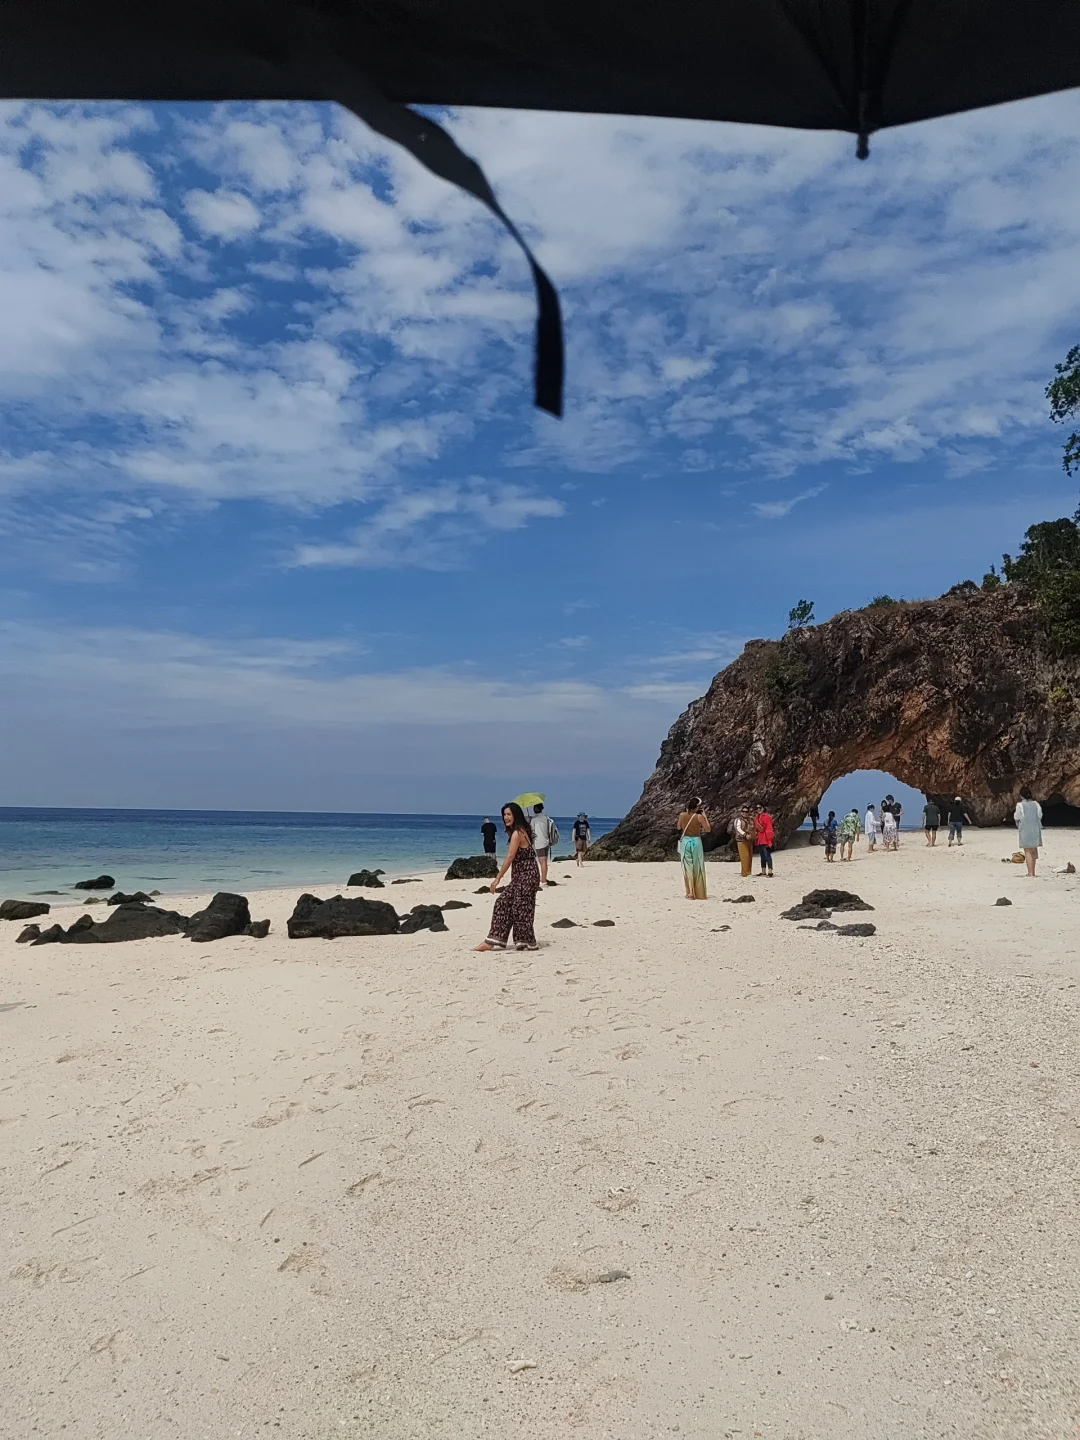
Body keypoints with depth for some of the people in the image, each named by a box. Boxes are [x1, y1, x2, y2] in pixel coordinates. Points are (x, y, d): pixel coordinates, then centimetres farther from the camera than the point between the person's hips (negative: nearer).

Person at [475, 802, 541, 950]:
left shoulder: (517, 833, -17)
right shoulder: (521, 831, 12)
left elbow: (510, 857, -19)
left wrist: (498, 878, -18)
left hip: (526, 875, -10)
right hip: (520, 876, 10)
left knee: (521, 908, -2)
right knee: (503, 903, 9)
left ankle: (528, 943, 10)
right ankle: (493, 941, 11)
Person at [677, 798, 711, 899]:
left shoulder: (682, 815, -4)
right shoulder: (699, 817, -12)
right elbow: (708, 829, -5)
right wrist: (704, 815, -1)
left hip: (685, 842, 2)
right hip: (696, 842, -2)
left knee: (688, 868, 6)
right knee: (698, 869, 8)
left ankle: (690, 893, 3)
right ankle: (700, 894, 11)